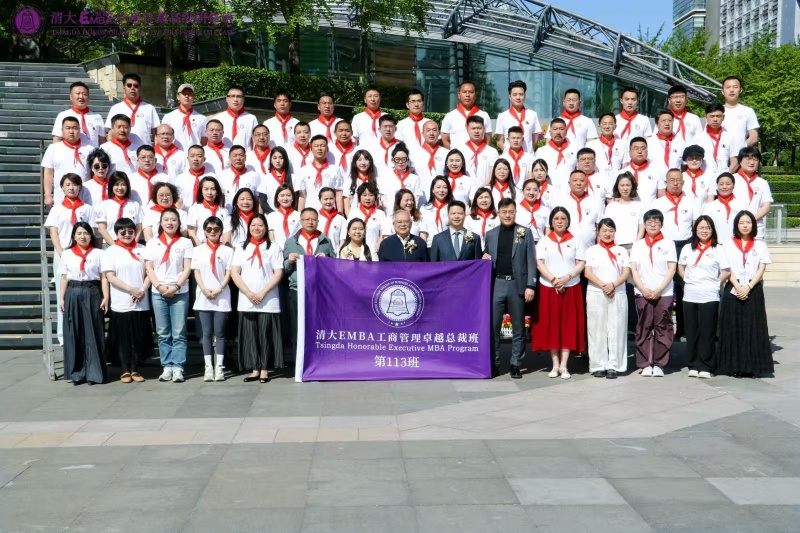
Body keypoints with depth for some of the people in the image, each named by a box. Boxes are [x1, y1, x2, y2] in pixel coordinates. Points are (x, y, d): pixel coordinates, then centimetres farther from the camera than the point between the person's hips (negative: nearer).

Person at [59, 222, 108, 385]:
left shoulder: (98, 253, 4)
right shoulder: (67, 254, 9)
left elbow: (104, 278, 2)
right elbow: (64, 278, 8)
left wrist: (105, 297, -6)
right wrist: (62, 298, 2)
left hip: (92, 294, -2)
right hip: (73, 294, 2)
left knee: (93, 334, 1)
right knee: (73, 334, 4)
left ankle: (94, 373, 6)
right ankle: (76, 373, 12)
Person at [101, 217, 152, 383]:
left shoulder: (142, 250, 9)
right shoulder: (110, 252, 1)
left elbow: (149, 272, 7)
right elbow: (110, 277, -6)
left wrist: (143, 290, -10)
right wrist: (132, 290, -15)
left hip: (141, 304, 2)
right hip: (120, 304, -2)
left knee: (139, 337, 6)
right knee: (123, 338, 4)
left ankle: (135, 369, 18)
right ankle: (125, 370, 15)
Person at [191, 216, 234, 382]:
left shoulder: (227, 250, 5)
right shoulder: (198, 250, 9)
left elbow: (228, 273, 1)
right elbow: (196, 272, 4)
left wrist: (219, 289, -12)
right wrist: (204, 290, -10)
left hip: (222, 296, -1)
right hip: (203, 297, 1)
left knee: (219, 332, 0)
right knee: (207, 333, 3)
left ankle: (219, 367, 3)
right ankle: (208, 367, 5)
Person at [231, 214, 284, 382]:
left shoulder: (273, 248, 4)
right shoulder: (241, 248, 11)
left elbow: (278, 273, -3)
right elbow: (234, 273, 3)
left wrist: (262, 293, -12)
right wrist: (249, 293, -10)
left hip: (268, 301, -2)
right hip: (246, 300, 3)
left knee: (266, 335, -2)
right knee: (250, 335, 4)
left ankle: (265, 370, 4)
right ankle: (254, 370, 10)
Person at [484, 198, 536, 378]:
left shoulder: (525, 232, 4)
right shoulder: (490, 234, 11)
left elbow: (531, 261, 0)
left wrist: (530, 285, -8)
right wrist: (484, 258, -7)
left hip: (518, 284, -2)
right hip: (496, 284, 2)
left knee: (518, 328, 6)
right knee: (492, 326, 2)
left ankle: (516, 365, 14)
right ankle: (493, 364, 12)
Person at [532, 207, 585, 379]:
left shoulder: (575, 241, 8)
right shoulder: (543, 242, 7)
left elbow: (581, 264, 0)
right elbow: (540, 264, -2)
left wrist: (567, 278, -16)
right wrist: (553, 280, -15)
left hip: (571, 288, 0)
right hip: (548, 288, 0)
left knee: (568, 325, -1)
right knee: (551, 325, 1)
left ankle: (564, 365, 3)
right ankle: (555, 364, 8)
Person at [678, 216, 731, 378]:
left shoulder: (718, 249, 0)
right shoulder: (687, 248, 9)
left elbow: (726, 272, -2)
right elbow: (680, 268, 18)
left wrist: (715, 284, -3)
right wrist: (689, 280, 6)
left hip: (709, 297, -3)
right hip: (689, 296, 3)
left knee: (707, 333, -1)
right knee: (692, 332, 6)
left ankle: (706, 367, 6)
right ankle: (694, 365, 14)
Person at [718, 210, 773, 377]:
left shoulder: (760, 245, 10)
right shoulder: (728, 245, 9)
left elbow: (761, 270, 2)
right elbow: (727, 270, 1)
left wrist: (748, 287, -12)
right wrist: (738, 287, -13)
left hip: (753, 290, 0)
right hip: (733, 290, 0)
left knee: (753, 328, -2)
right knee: (733, 328, -2)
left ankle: (751, 367, 1)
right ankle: (734, 366, 2)